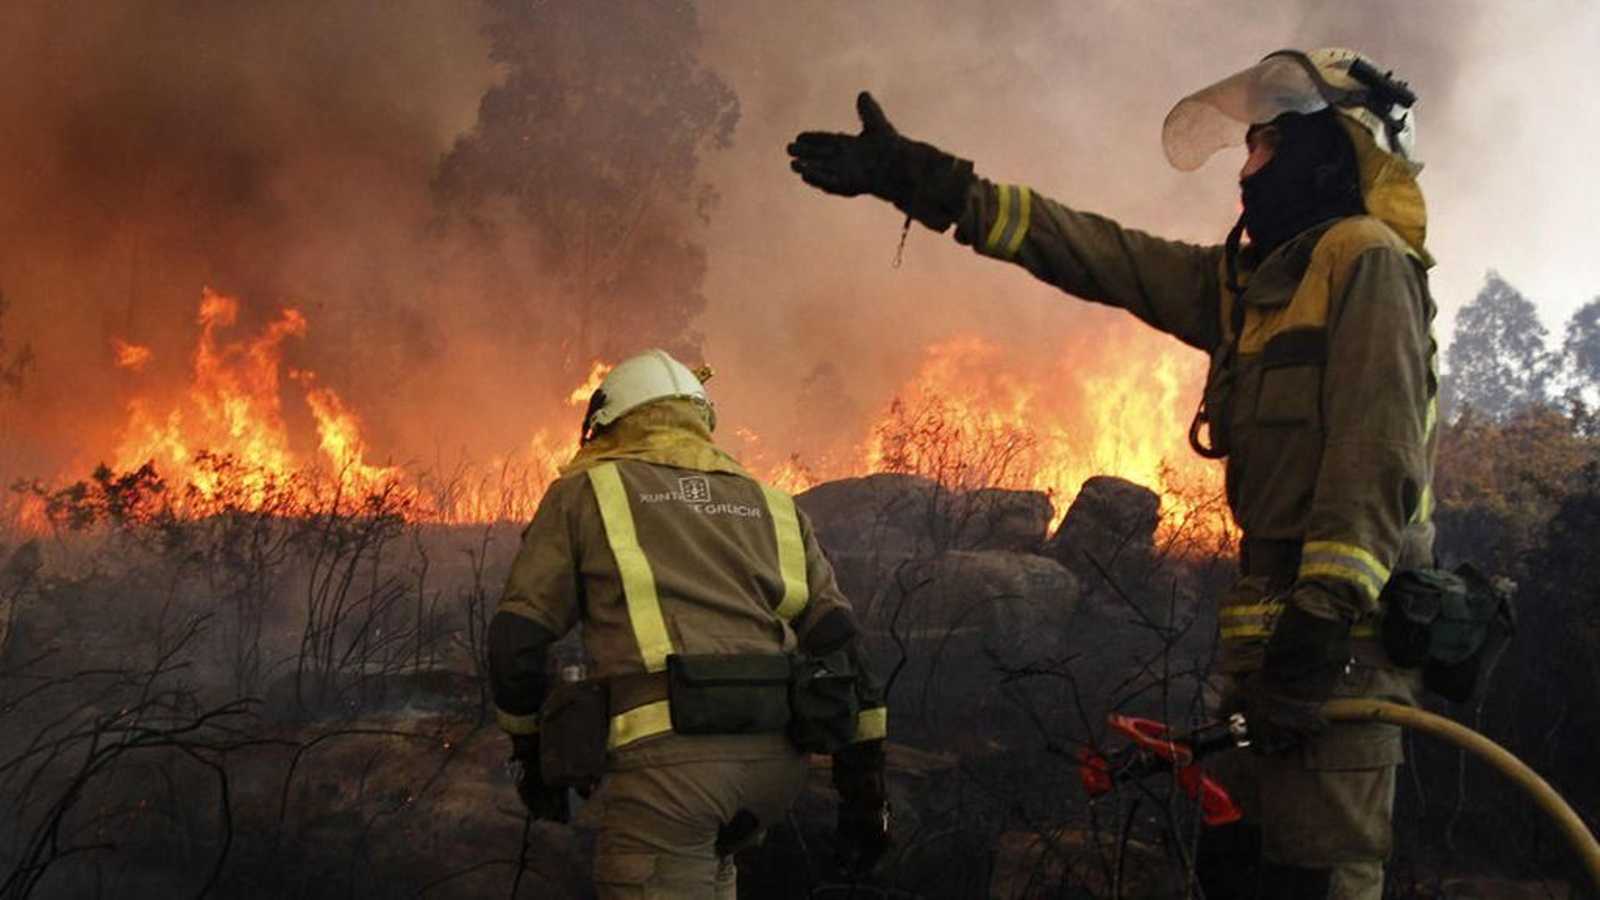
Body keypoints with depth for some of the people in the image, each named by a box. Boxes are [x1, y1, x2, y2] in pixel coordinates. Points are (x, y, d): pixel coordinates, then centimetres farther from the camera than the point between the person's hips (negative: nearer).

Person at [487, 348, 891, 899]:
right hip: (777, 758, 5)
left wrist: (531, 754, 24)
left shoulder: (584, 493, 15)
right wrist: (864, 791, 16)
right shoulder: (770, 507, 23)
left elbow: (517, 641, 9)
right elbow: (836, 645, 15)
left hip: (667, 753, -5)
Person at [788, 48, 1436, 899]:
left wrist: (1321, 623, -24)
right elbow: (1093, 254, 18)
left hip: (1340, 639, -9)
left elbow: (1379, 458, -16)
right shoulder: (1245, 281, 19)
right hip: (1271, 637, 9)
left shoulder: (1366, 257, -5)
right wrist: (921, 182, 15)